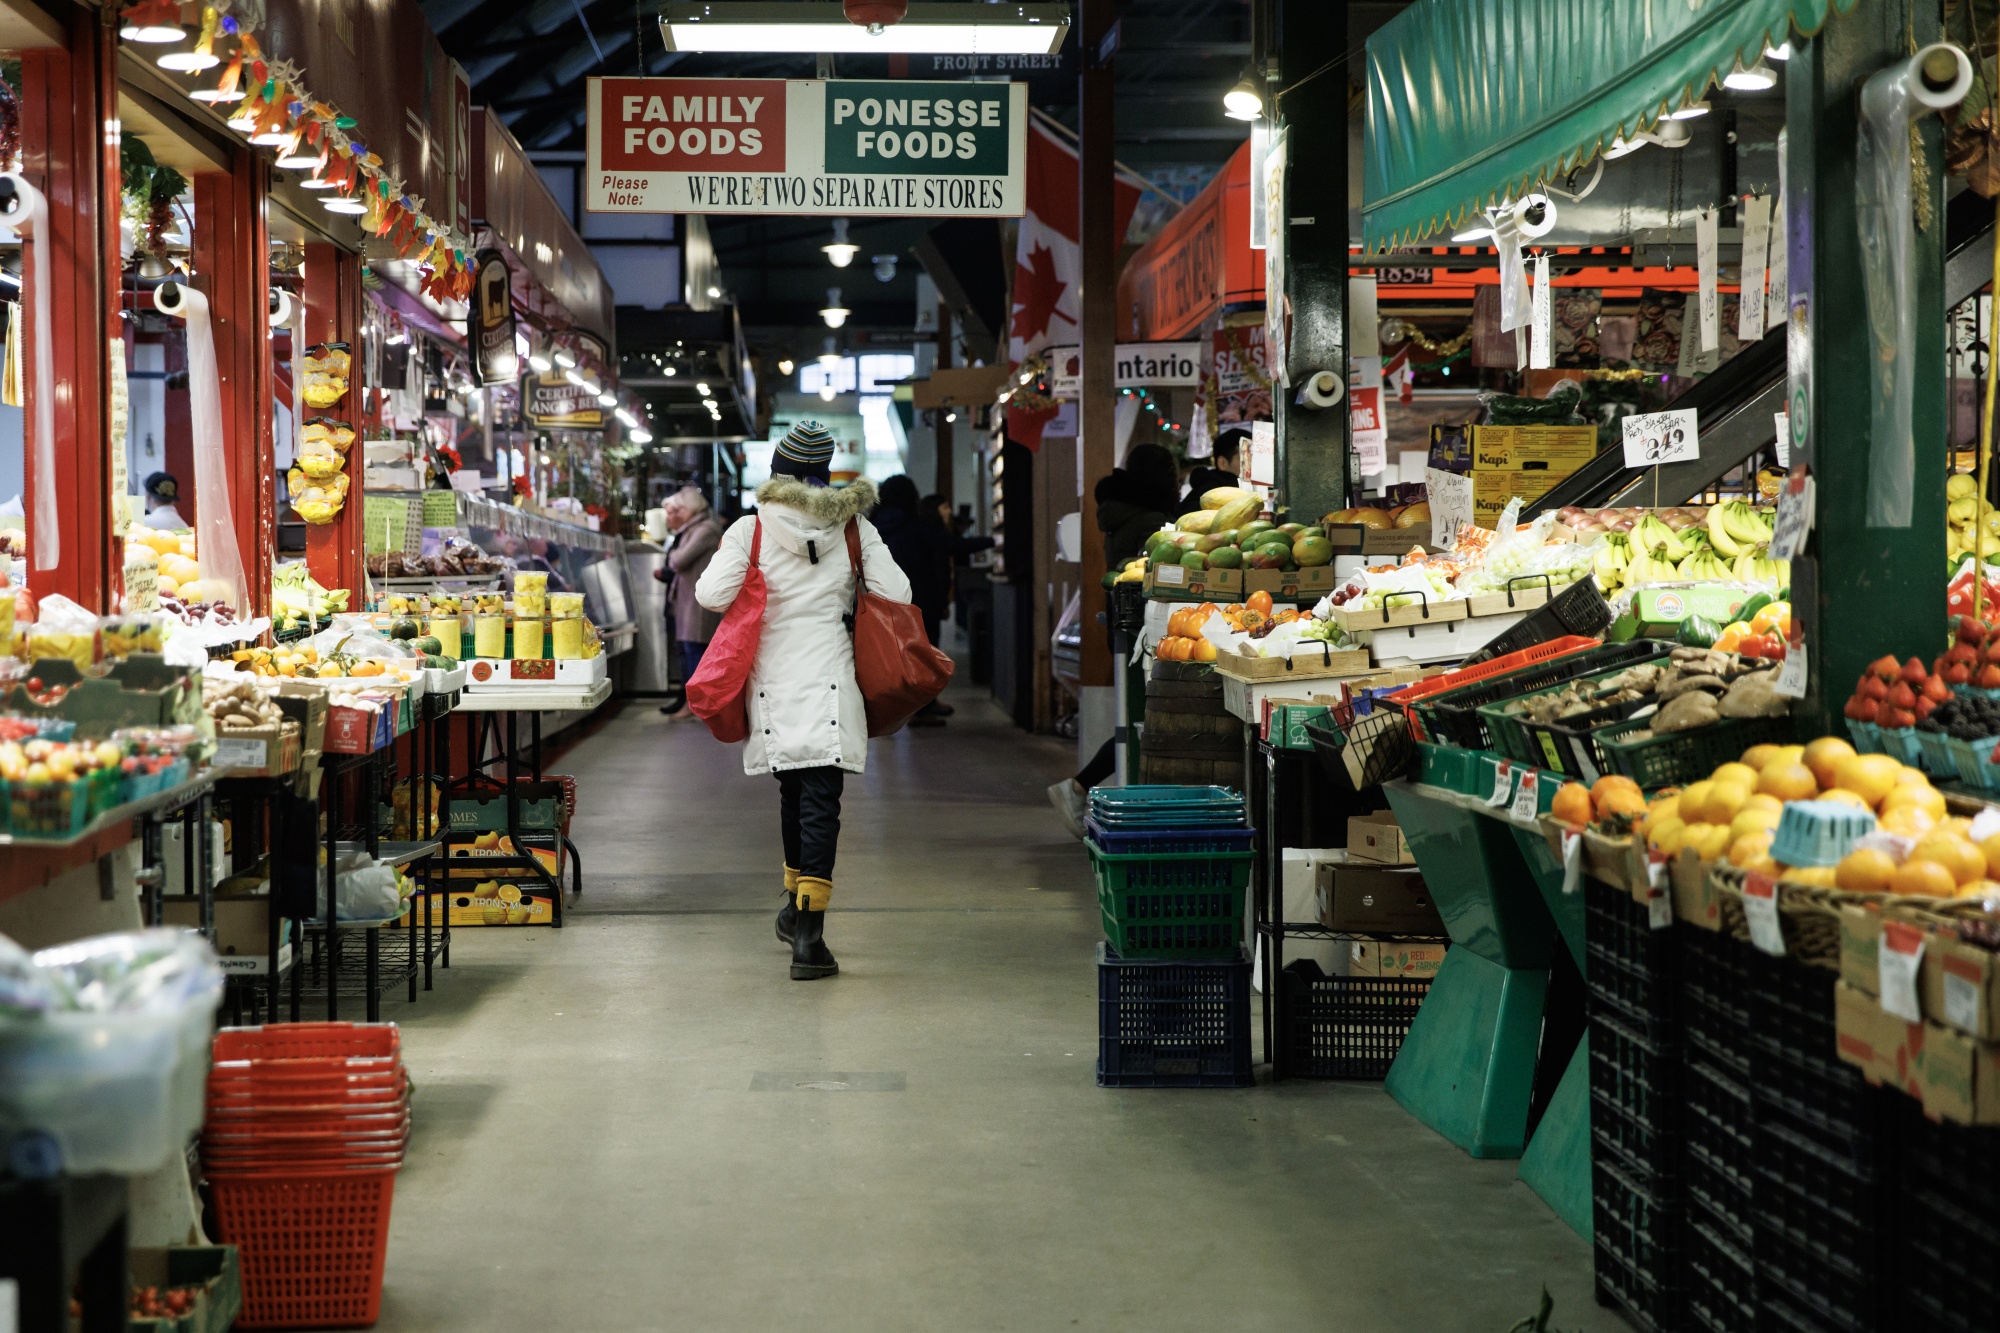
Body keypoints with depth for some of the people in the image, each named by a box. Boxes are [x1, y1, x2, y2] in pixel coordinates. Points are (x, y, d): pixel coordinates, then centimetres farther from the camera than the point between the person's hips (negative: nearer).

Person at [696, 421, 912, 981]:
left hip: (774, 684, 1)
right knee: (820, 801, -4)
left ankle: (798, 909, 34)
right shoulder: (853, 527, 2)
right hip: (830, 678, -1)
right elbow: (896, 594, -2)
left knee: (792, 794, 19)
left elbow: (711, 594, -10)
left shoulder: (751, 529, -2)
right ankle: (808, 933, -13)